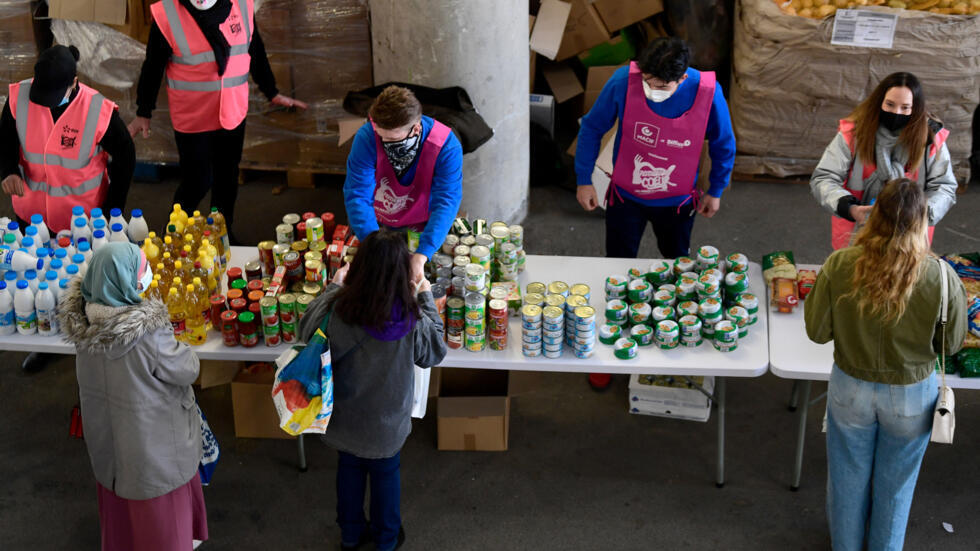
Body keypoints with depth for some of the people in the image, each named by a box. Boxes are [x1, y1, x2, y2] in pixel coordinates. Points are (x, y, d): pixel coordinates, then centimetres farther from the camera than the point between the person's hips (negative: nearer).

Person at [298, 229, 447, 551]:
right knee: (386, 474, 25)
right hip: (388, 421, -1)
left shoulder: (338, 310, -30)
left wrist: (334, 287, 0)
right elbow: (434, 353, -10)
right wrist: (426, 297, -3)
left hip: (346, 416, 1)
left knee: (349, 467, 27)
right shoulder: (412, 320, -31)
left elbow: (307, 331, -9)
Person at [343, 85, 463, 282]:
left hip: (423, 227, 0)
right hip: (377, 224, 1)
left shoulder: (446, 146, -26)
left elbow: (446, 203, -32)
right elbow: (357, 196, -26)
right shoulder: (367, 137, -24)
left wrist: (420, 256, -45)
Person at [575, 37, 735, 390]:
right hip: (626, 197, -1)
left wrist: (715, 191, 6)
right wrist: (584, 180, -5)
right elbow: (592, 128, -9)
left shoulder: (707, 93, -25)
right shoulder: (624, 82, -26)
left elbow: (723, 144, -5)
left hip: (677, 201, 1)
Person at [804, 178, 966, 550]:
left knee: (849, 475, 25)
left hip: (850, 389, 1)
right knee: (895, 482, 25)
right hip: (912, 396, 0)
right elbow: (951, 344, -10)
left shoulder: (839, 266, -23)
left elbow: (817, 331, -12)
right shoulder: (941, 278, -24)